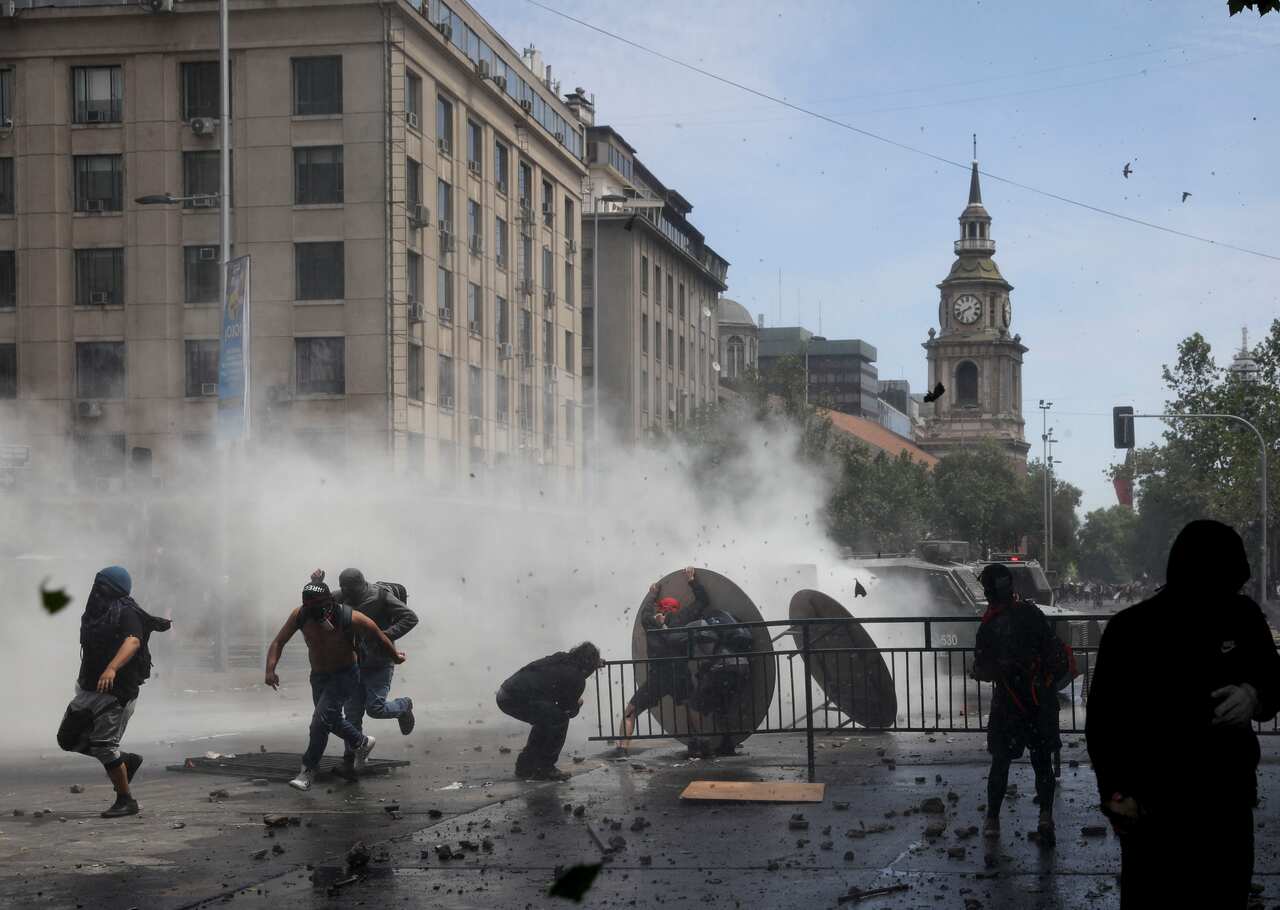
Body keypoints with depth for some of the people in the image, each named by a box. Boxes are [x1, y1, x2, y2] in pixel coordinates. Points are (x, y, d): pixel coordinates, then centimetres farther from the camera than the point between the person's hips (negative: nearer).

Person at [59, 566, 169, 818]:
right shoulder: (96, 613, 12)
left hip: (115, 693, -9)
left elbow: (133, 641, -34)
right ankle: (125, 760, 24)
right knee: (68, 739, 10)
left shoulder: (126, 613, -15)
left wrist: (112, 668, -48)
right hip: (88, 691, 9)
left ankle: (126, 801, 5)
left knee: (103, 746, -10)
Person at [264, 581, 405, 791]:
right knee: (332, 720, 22)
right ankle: (362, 744, 49)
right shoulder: (300, 615, -18)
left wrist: (395, 657, 3)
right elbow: (278, 642, -14)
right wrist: (270, 670, -31)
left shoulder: (348, 618, -28)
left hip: (345, 676, -6)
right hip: (318, 676, 6)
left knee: (321, 721, -19)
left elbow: (378, 635, -13)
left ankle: (308, 771, -7)